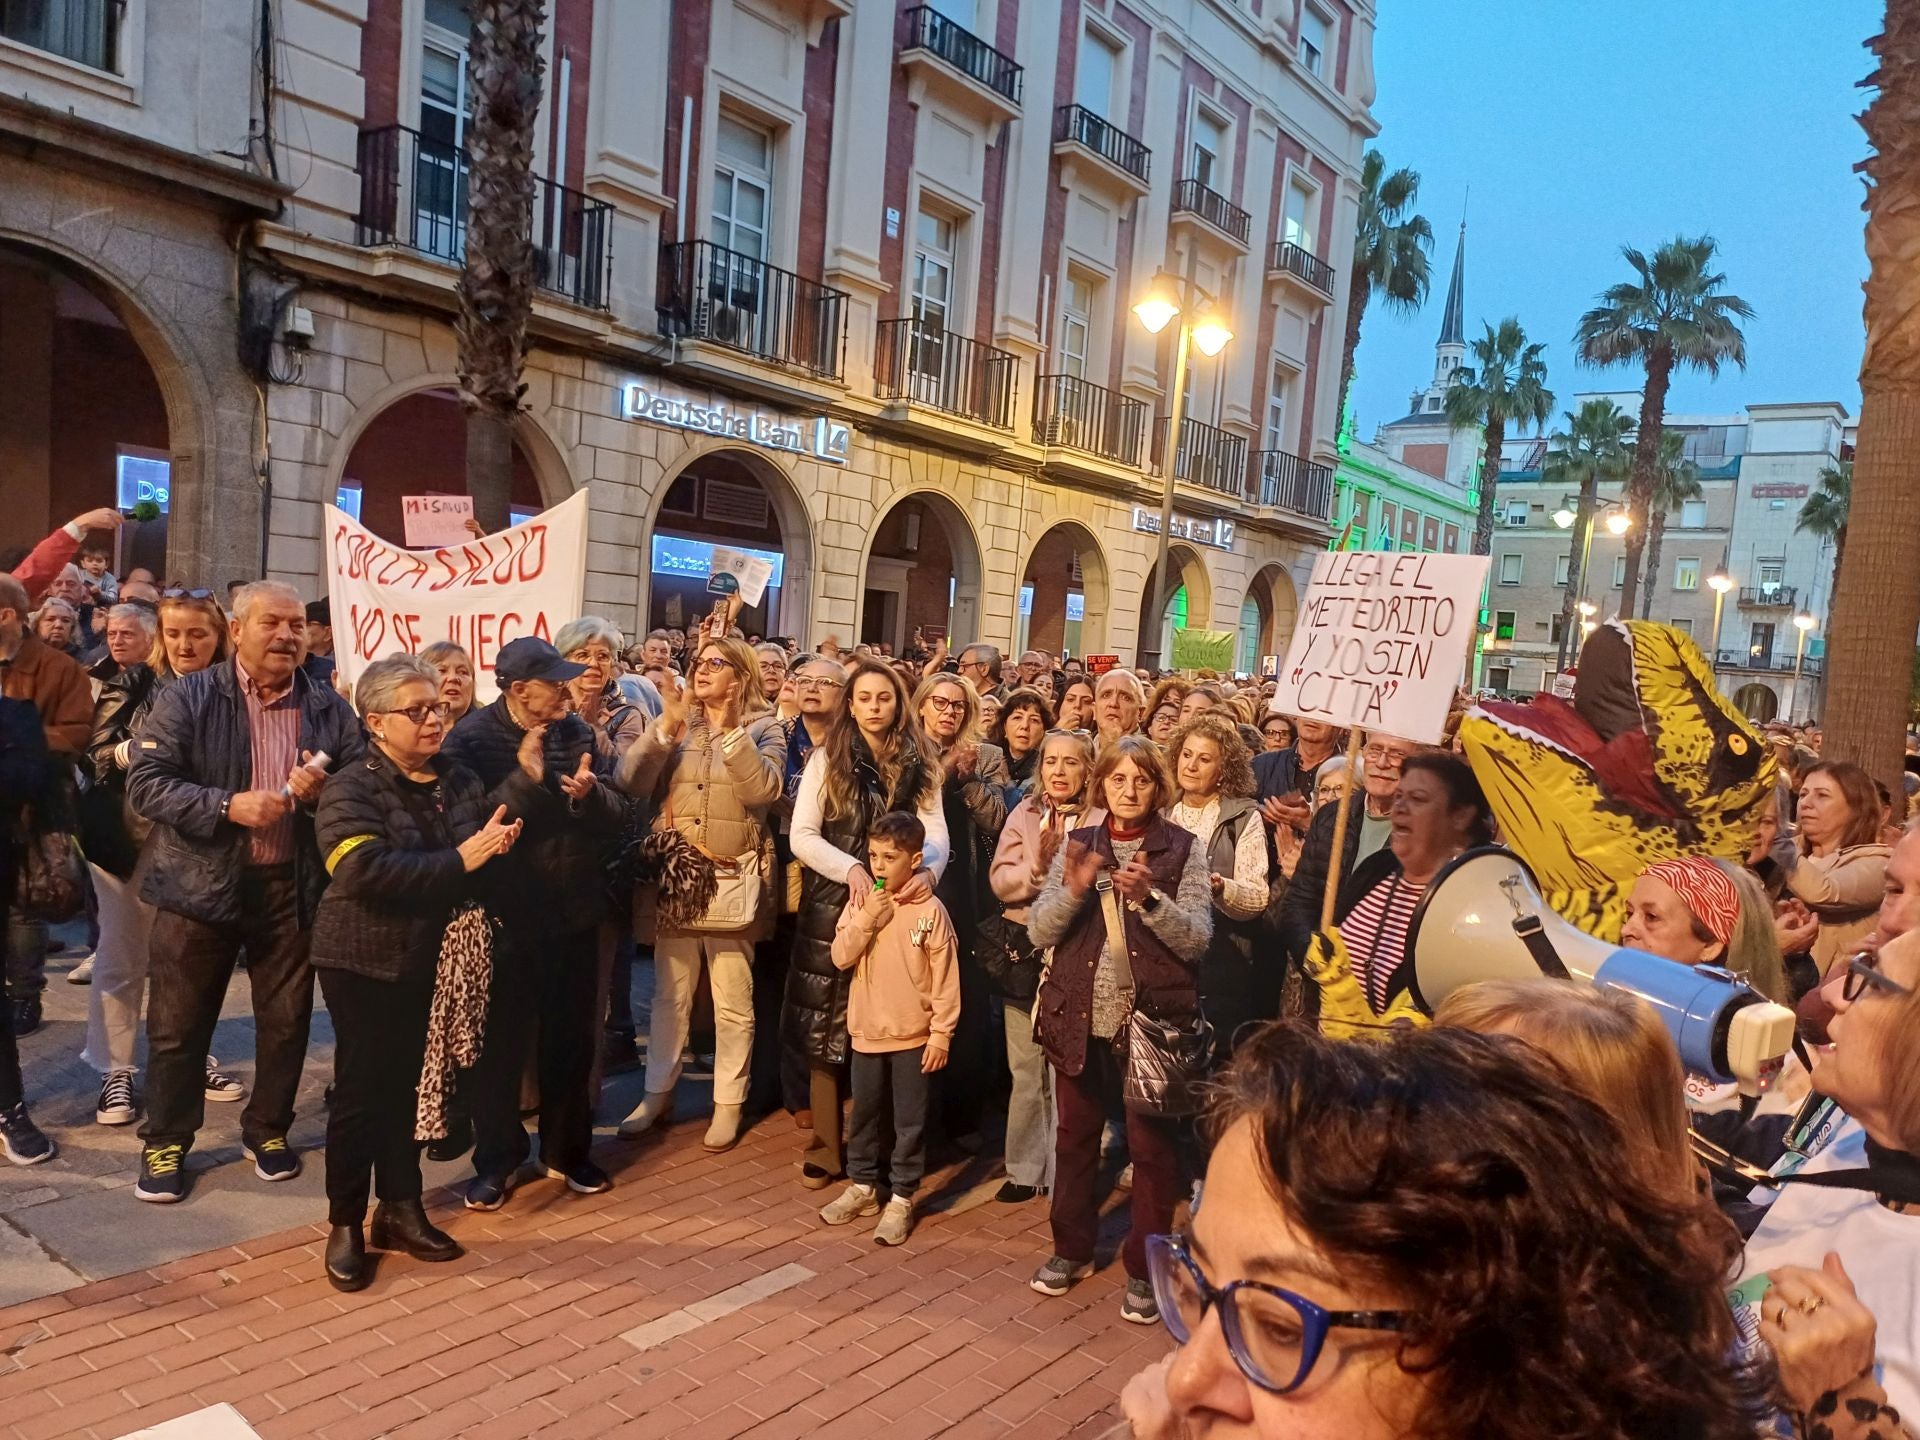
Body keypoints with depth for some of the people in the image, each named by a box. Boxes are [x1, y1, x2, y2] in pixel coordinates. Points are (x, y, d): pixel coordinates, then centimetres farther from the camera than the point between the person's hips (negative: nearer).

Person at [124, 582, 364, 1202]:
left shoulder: (329, 708, 3)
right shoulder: (188, 697, -4)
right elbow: (144, 783, -10)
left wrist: (323, 793, -15)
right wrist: (228, 806, -22)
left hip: (293, 888, 2)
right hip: (200, 884, -2)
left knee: (286, 1020, 12)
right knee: (178, 1024, 8)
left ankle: (268, 1130, 32)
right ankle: (165, 1143, 27)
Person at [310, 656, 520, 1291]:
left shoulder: (462, 782, 5)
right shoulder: (349, 790, -12)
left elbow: (490, 860, 5)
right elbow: (365, 872, -27)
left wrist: (498, 846, -16)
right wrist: (457, 862, -27)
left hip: (433, 957, 5)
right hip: (364, 960, -4)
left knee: (407, 1083, 13)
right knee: (361, 1089, 4)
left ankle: (400, 1208, 28)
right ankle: (345, 1224, 20)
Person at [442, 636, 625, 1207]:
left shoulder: (577, 732, 2)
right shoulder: (472, 738, -11)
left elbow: (617, 817, 1)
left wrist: (591, 794, -20)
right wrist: (525, 778, -28)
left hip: (575, 912, 4)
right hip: (507, 915, -4)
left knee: (572, 1039, 15)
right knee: (500, 1043, 8)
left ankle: (567, 1150, 33)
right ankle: (497, 1160, 27)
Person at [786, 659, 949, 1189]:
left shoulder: (920, 764, 5)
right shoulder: (827, 758, 0)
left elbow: (936, 832, -3)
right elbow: (801, 835, -5)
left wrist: (928, 870, -25)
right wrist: (852, 868, -21)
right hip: (832, 905, -1)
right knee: (826, 1025, 4)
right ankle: (827, 1147, 16)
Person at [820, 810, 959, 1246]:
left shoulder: (930, 910, -11)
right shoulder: (859, 905, 1)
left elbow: (945, 977, -9)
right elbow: (840, 957, -5)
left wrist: (941, 1034, -10)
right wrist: (866, 920, -17)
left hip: (913, 1035, -4)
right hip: (867, 1031, 4)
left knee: (910, 1122, 7)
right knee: (864, 1115, 17)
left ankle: (901, 1199, 20)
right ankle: (862, 1186, 34)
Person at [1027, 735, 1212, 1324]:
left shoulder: (1184, 849, -4)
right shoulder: (1078, 844, 3)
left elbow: (1197, 938, -10)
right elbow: (1038, 930, -2)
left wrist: (1149, 896, -25)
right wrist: (1073, 889, -20)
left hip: (1155, 1020, -3)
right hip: (1079, 1017, 3)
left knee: (1152, 1146, 8)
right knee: (1075, 1137, 16)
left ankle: (1143, 1269, 25)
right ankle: (1072, 1249, 35)